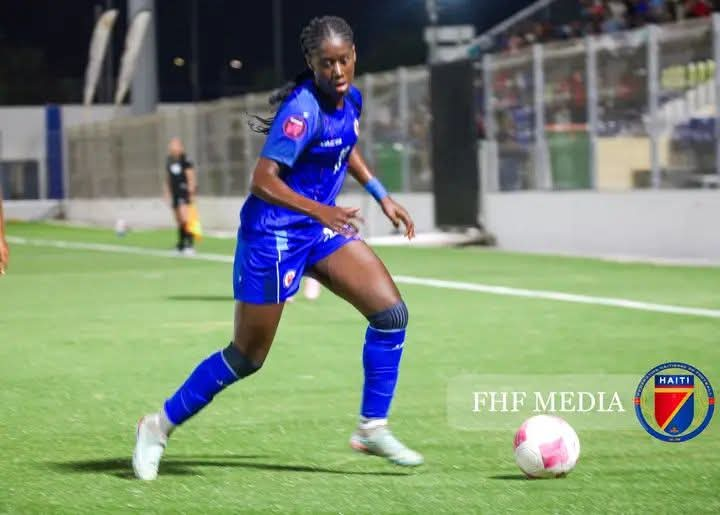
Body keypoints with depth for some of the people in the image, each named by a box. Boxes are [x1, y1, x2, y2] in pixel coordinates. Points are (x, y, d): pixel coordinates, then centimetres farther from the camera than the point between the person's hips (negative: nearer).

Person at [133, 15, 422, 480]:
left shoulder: (350, 97, 1)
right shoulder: (303, 108, -25)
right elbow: (263, 180, -30)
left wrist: (382, 196, 19)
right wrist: (319, 210, -40)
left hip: (320, 228, 8)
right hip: (274, 234, -8)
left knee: (392, 311, -5)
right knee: (247, 357, 1)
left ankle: (372, 429, 6)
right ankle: (161, 425, 19)